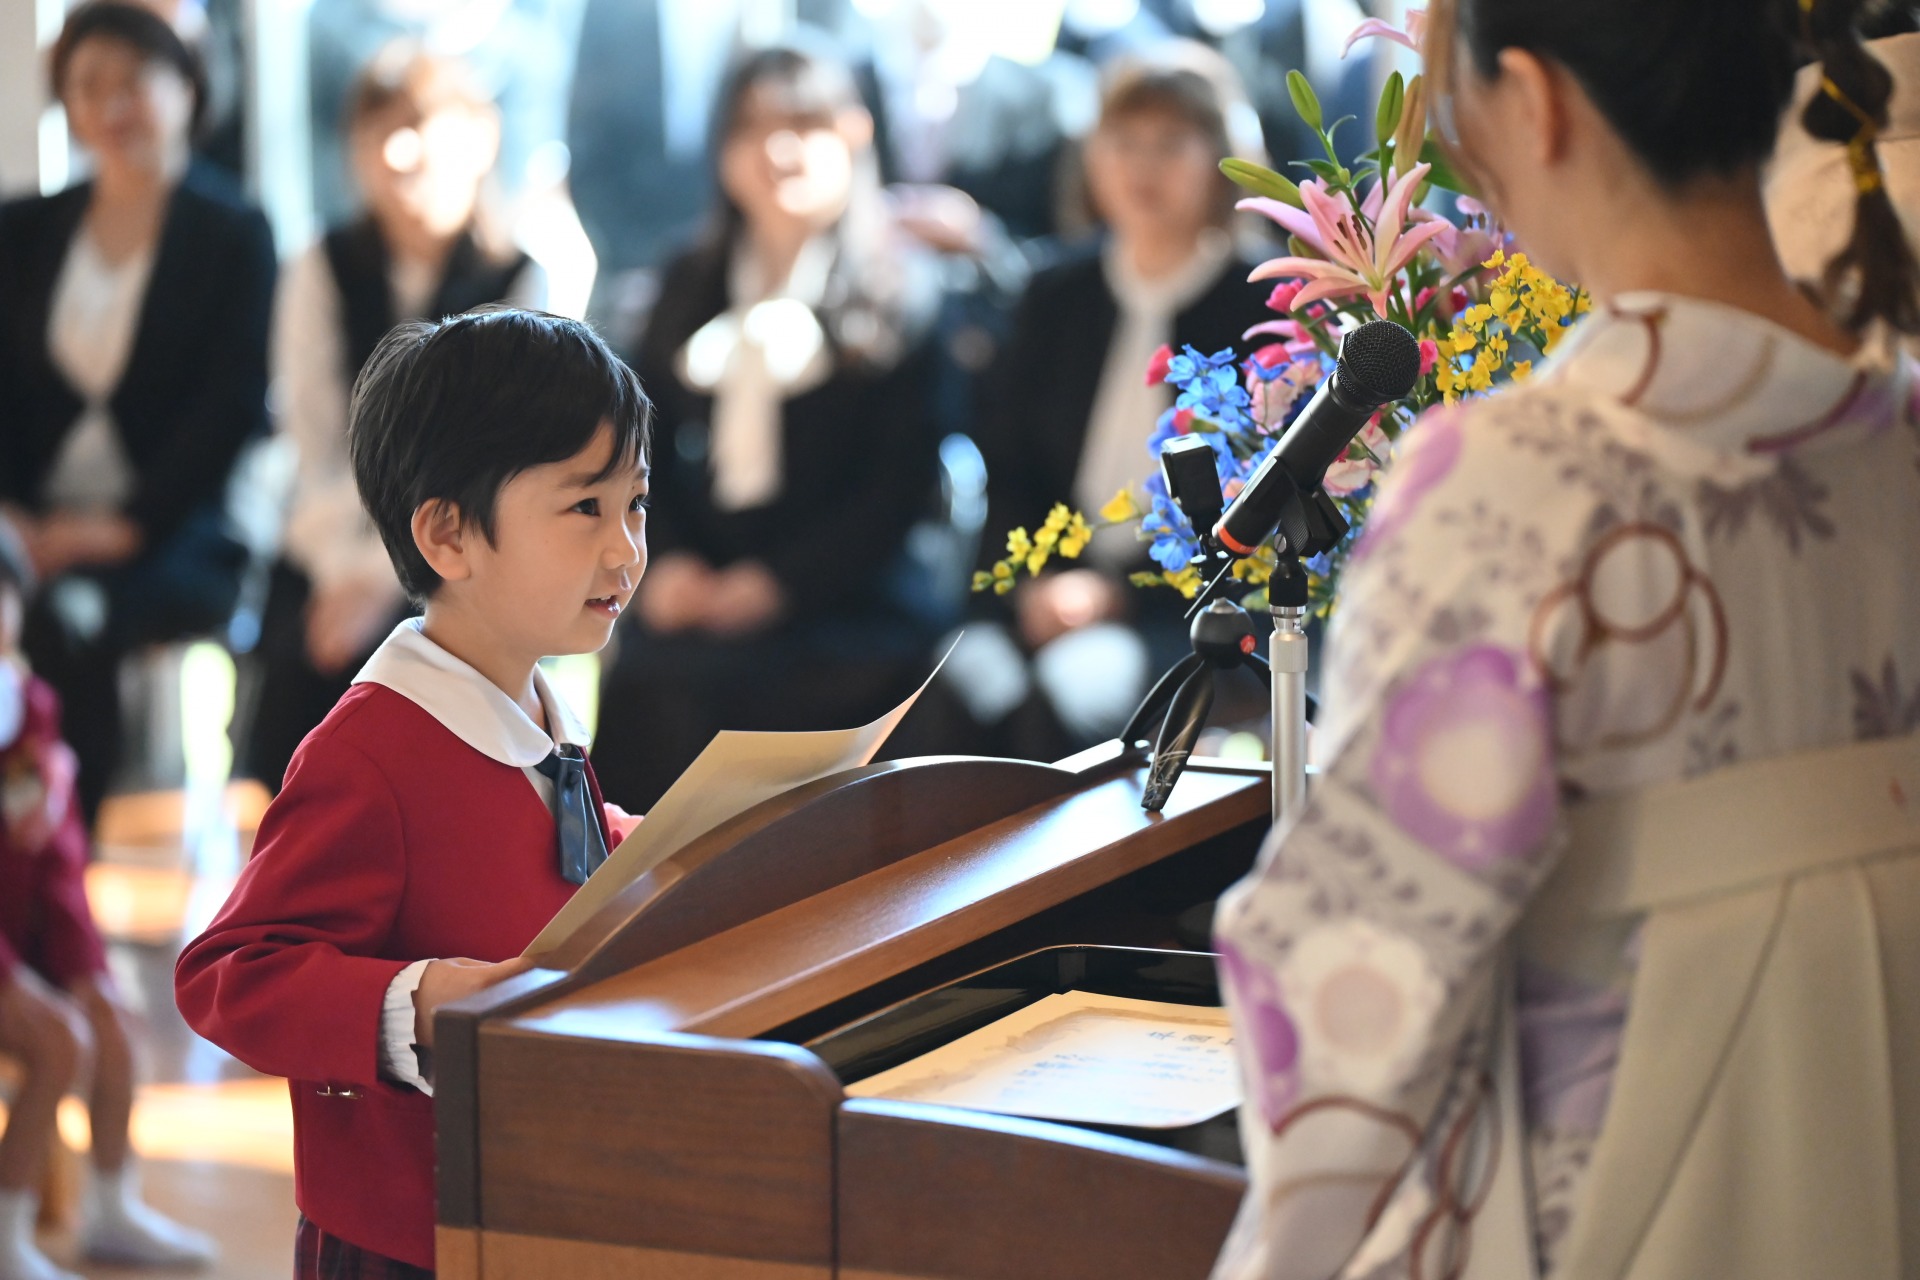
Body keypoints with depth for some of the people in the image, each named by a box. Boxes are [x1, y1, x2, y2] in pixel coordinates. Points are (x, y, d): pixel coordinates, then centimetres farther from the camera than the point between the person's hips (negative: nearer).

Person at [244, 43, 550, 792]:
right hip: (336, 553, 2)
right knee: (299, 650, -19)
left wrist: (387, 576, -15)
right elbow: (315, 445, 1)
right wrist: (344, 571, -14)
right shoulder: (325, 272, 8)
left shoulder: (520, 281, 2)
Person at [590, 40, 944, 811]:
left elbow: (902, 479, -1)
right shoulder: (690, 286, 21)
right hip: (697, 589, 3)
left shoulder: (900, 290, 7)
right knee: (642, 687, -28)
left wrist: (783, 581, -11)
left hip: (836, 598, -3)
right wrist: (662, 562, -4)